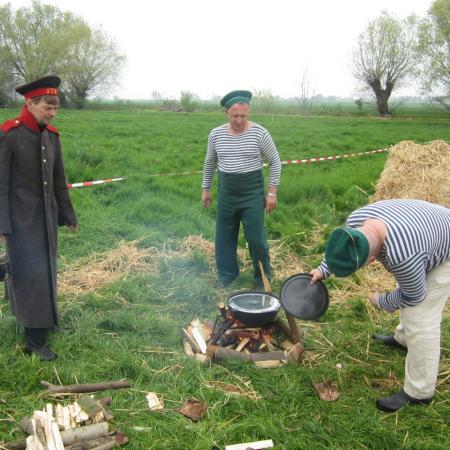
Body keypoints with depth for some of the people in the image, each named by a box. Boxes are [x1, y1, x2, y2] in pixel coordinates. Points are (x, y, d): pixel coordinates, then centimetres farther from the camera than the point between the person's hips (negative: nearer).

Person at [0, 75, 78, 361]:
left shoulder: (52, 136, 5)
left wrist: (68, 215, 15)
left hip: (47, 216, 6)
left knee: (46, 270, 15)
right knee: (31, 274, -4)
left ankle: (42, 319, 34)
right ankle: (36, 340, 7)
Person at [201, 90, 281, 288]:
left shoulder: (259, 133, -10)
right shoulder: (216, 134, -1)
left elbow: (275, 162, -2)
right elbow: (210, 163, 14)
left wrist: (272, 192, -5)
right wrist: (206, 189, 16)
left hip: (253, 194, -3)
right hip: (226, 194, 3)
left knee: (256, 238, 1)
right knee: (225, 237, 11)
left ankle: (263, 278, 20)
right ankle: (226, 276, 28)